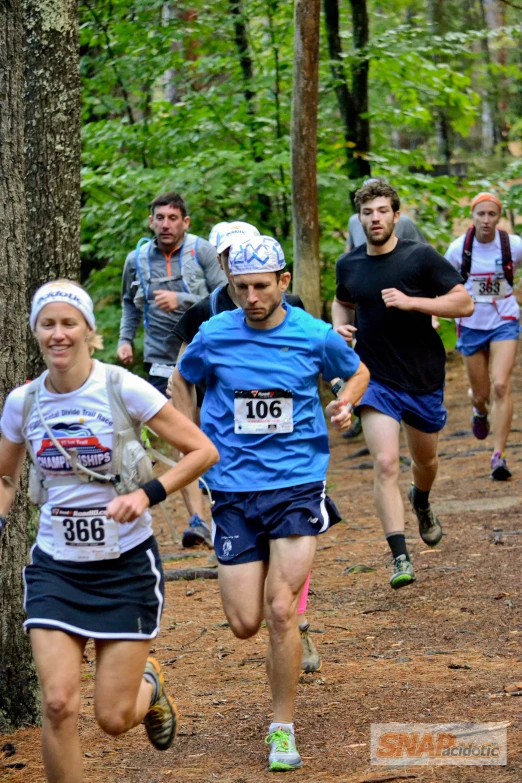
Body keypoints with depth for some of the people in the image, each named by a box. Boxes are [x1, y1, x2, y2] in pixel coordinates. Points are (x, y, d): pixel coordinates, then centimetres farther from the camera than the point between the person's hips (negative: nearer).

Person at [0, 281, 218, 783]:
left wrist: (147, 494, -19)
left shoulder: (123, 389, -11)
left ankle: (148, 687, 37)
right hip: (55, 567, 2)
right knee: (58, 703, -13)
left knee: (114, 718, 0)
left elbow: (203, 451, -7)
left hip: (126, 565, -2)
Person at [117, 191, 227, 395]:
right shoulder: (136, 259, 7)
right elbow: (130, 303, 24)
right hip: (160, 362, 2)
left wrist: (181, 300, -18)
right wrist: (125, 339, 12)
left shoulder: (203, 251, -4)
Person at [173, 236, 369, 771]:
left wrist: (344, 403, -4)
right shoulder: (213, 336, -1)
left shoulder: (315, 336, -3)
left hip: (298, 483, -1)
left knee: (280, 611, -13)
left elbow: (357, 372, 17)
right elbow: (181, 381, 19)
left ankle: (283, 728, 3)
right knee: (245, 624, 0)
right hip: (234, 490, 2)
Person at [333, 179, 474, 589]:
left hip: (424, 378, 0)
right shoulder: (349, 265, 1)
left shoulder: (421, 257, -10)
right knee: (385, 464, -16)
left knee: (425, 459, 20)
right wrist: (340, 325, 0)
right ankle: (400, 558, -16)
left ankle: (422, 502, 56)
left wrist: (411, 301, -23)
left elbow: (465, 303, -13)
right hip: (376, 381, 0)